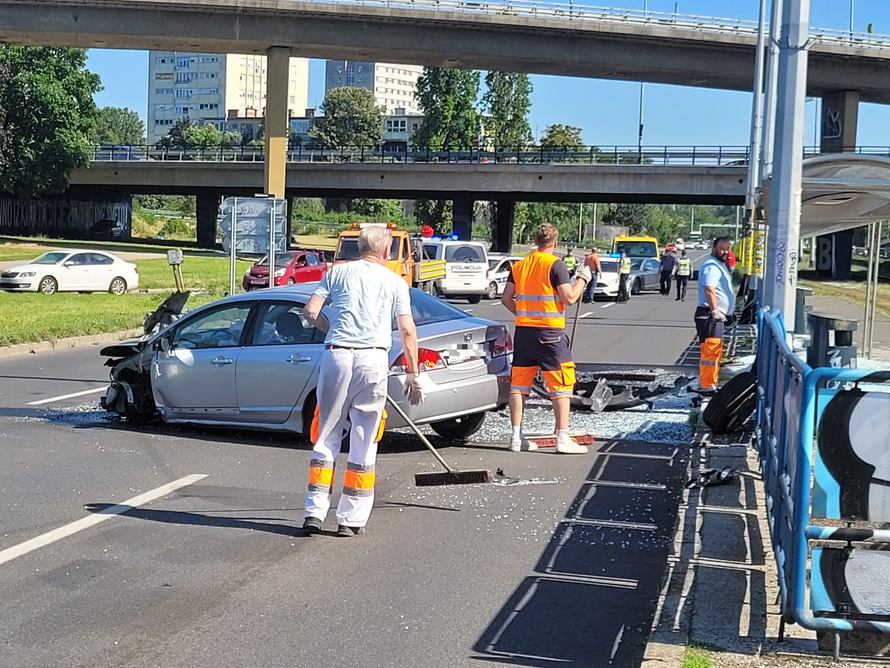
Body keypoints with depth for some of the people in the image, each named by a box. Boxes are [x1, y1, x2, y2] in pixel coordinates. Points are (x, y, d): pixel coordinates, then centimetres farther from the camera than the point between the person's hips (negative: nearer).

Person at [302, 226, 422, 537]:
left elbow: (311, 312, 5)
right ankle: (351, 519, 8)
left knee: (326, 438, 10)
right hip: (374, 359, -1)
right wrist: (413, 375, 11)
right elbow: (407, 331, 6)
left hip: (336, 356, 1)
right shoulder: (395, 281, 10)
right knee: (363, 444, 6)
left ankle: (315, 512, 8)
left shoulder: (338, 271, 13)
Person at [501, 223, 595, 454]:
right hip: (549, 333, -6)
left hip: (523, 331, 6)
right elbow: (569, 298, -13)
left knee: (519, 384, 9)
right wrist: (584, 276, 0)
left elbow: (506, 298, 11)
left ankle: (516, 437, 12)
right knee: (561, 384, 0)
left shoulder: (519, 266, 9)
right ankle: (562, 439, -3)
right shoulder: (555, 265, -8)